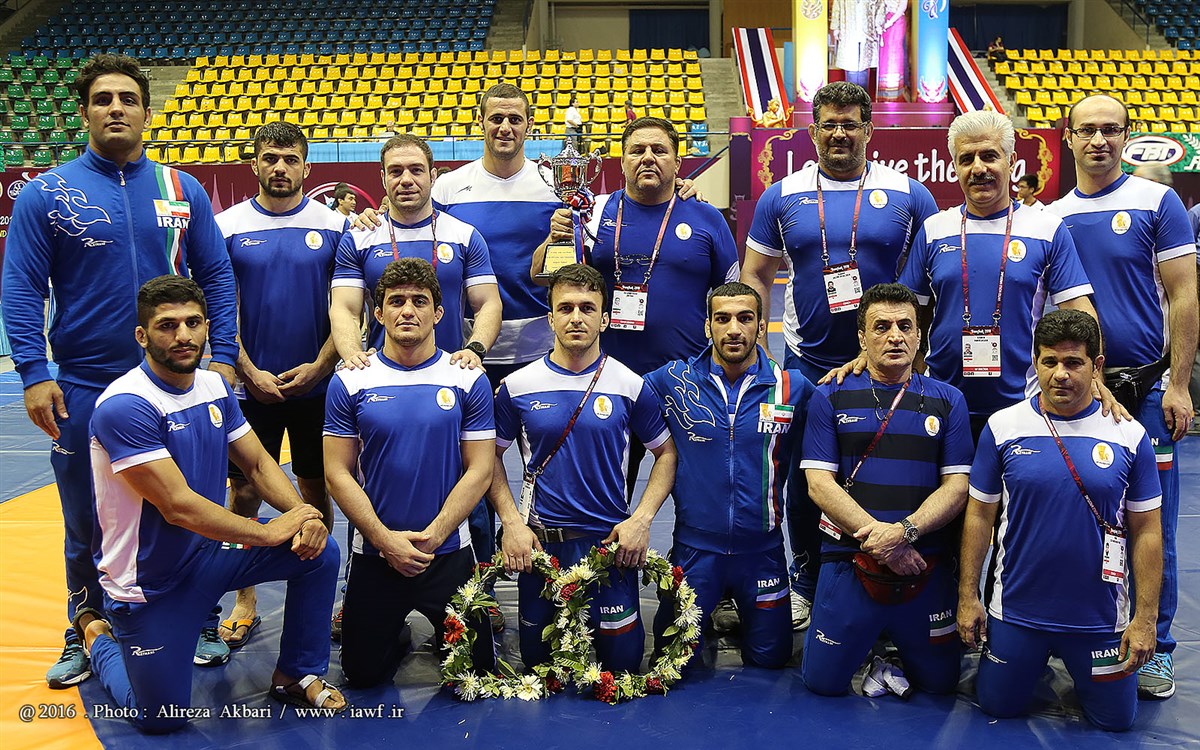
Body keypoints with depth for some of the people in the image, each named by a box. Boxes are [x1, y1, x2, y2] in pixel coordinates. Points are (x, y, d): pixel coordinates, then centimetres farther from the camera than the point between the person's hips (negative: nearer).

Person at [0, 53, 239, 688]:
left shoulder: (182, 190, 3)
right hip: (83, 386, -1)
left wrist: (223, 356, -5)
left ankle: (199, 624, 28)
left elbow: (217, 277, 4)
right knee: (87, 524, 11)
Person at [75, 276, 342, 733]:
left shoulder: (214, 387, 1)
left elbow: (258, 463, 5)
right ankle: (97, 636, 27)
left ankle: (298, 675, 10)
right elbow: (179, 506, -27)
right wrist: (269, 531, -19)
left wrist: (301, 514, -15)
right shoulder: (124, 407, -25)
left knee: (319, 552, -10)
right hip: (152, 582, -6)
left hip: (210, 554, 7)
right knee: (161, 720, -2)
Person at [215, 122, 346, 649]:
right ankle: (245, 602, 16)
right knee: (244, 492, 3)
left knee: (316, 491, 9)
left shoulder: (333, 226, 1)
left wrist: (319, 366, -9)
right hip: (251, 386, 0)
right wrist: (251, 374, -8)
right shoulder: (228, 227, 1)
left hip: (316, 384, 0)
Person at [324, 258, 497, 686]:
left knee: (474, 670, 5)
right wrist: (386, 539, -13)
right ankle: (396, 633, 39)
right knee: (363, 675, 8)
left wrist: (431, 536, -13)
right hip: (373, 552, 1)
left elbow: (480, 469, -5)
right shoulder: (349, 383, -2)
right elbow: (338, 472, -4)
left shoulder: (468, 381, -3)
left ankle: (438, 630, 36)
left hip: (448, 551, 0)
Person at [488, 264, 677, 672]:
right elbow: (492, 455, 7)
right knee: (537, 660, 11)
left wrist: (641, 519, -6)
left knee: (623, 660, 5)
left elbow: (667, 453, 5)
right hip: (538, 542, 1)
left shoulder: (630, 386, -3)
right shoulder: (518, 386, -1)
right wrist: (511, 522, -4)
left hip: (610, 542, -1)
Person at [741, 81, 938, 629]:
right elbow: (755, 277, 9)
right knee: (805, 479, 8)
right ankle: (806, 586, 25)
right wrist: (754, 351, 0)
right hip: (808, 363, 1)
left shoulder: (908, 194, 1)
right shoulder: (782, 196, 4)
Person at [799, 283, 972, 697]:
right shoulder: (830, 398, 2)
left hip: (928, 566, 1)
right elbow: (819, 483, -5)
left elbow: (957, 486, -1)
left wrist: (904, 531, -18)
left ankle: (895, 648, 39)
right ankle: (871, 643, 33)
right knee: (823, 681, 3)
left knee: (941, 682, 10)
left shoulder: (947, 401, 6)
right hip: (849, 560, -1)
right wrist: (877, 540, -16)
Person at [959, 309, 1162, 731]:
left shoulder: (1129, 436, -7)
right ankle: (1037, 663, 43)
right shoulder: (1003, 427, -7)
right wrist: (967, 596, -1)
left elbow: (1146, 531, -2)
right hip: (1016, 611, 0)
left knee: (1115, 720, 11)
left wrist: (1145, 618, -5)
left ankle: (1082, 675, 42)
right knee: (998, 707, 13)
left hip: (1100, 617, 0)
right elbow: (979, 516, 0)